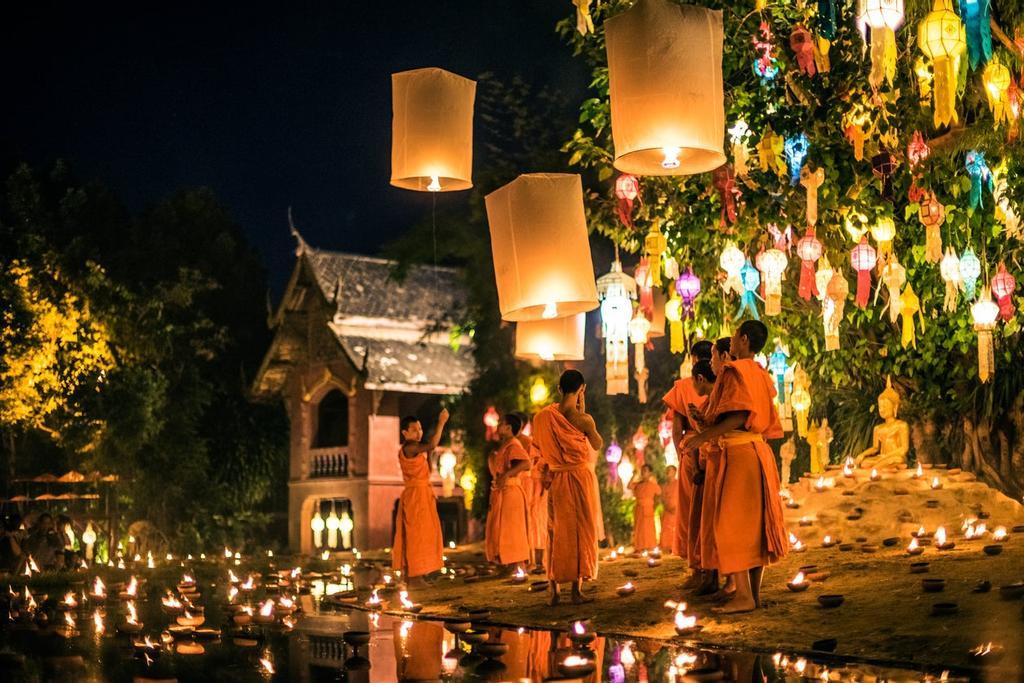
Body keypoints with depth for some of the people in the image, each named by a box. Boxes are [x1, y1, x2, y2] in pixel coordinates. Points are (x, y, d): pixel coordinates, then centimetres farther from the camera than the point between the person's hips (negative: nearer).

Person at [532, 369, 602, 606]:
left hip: (556, 478, 4)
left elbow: (541, 448, 8)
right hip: (581, 477, -3)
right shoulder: (583, 419, -15)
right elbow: (598, 445, 3)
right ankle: (577, 589, 5)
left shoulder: (545, 416, -4)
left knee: (556, 532, 12)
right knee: (581, 531, 5)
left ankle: (553, 590, 9)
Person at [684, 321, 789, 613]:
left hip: (739, 453, -9)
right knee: (755, 522, 9)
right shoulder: (761, 375, 17)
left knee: (732, 523, -7)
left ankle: (743, 595, -10)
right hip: (759, 451, 9)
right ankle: (755, 592, 12)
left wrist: (703, 435, -19)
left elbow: (739, 416, -22)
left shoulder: (735, 371, -10)